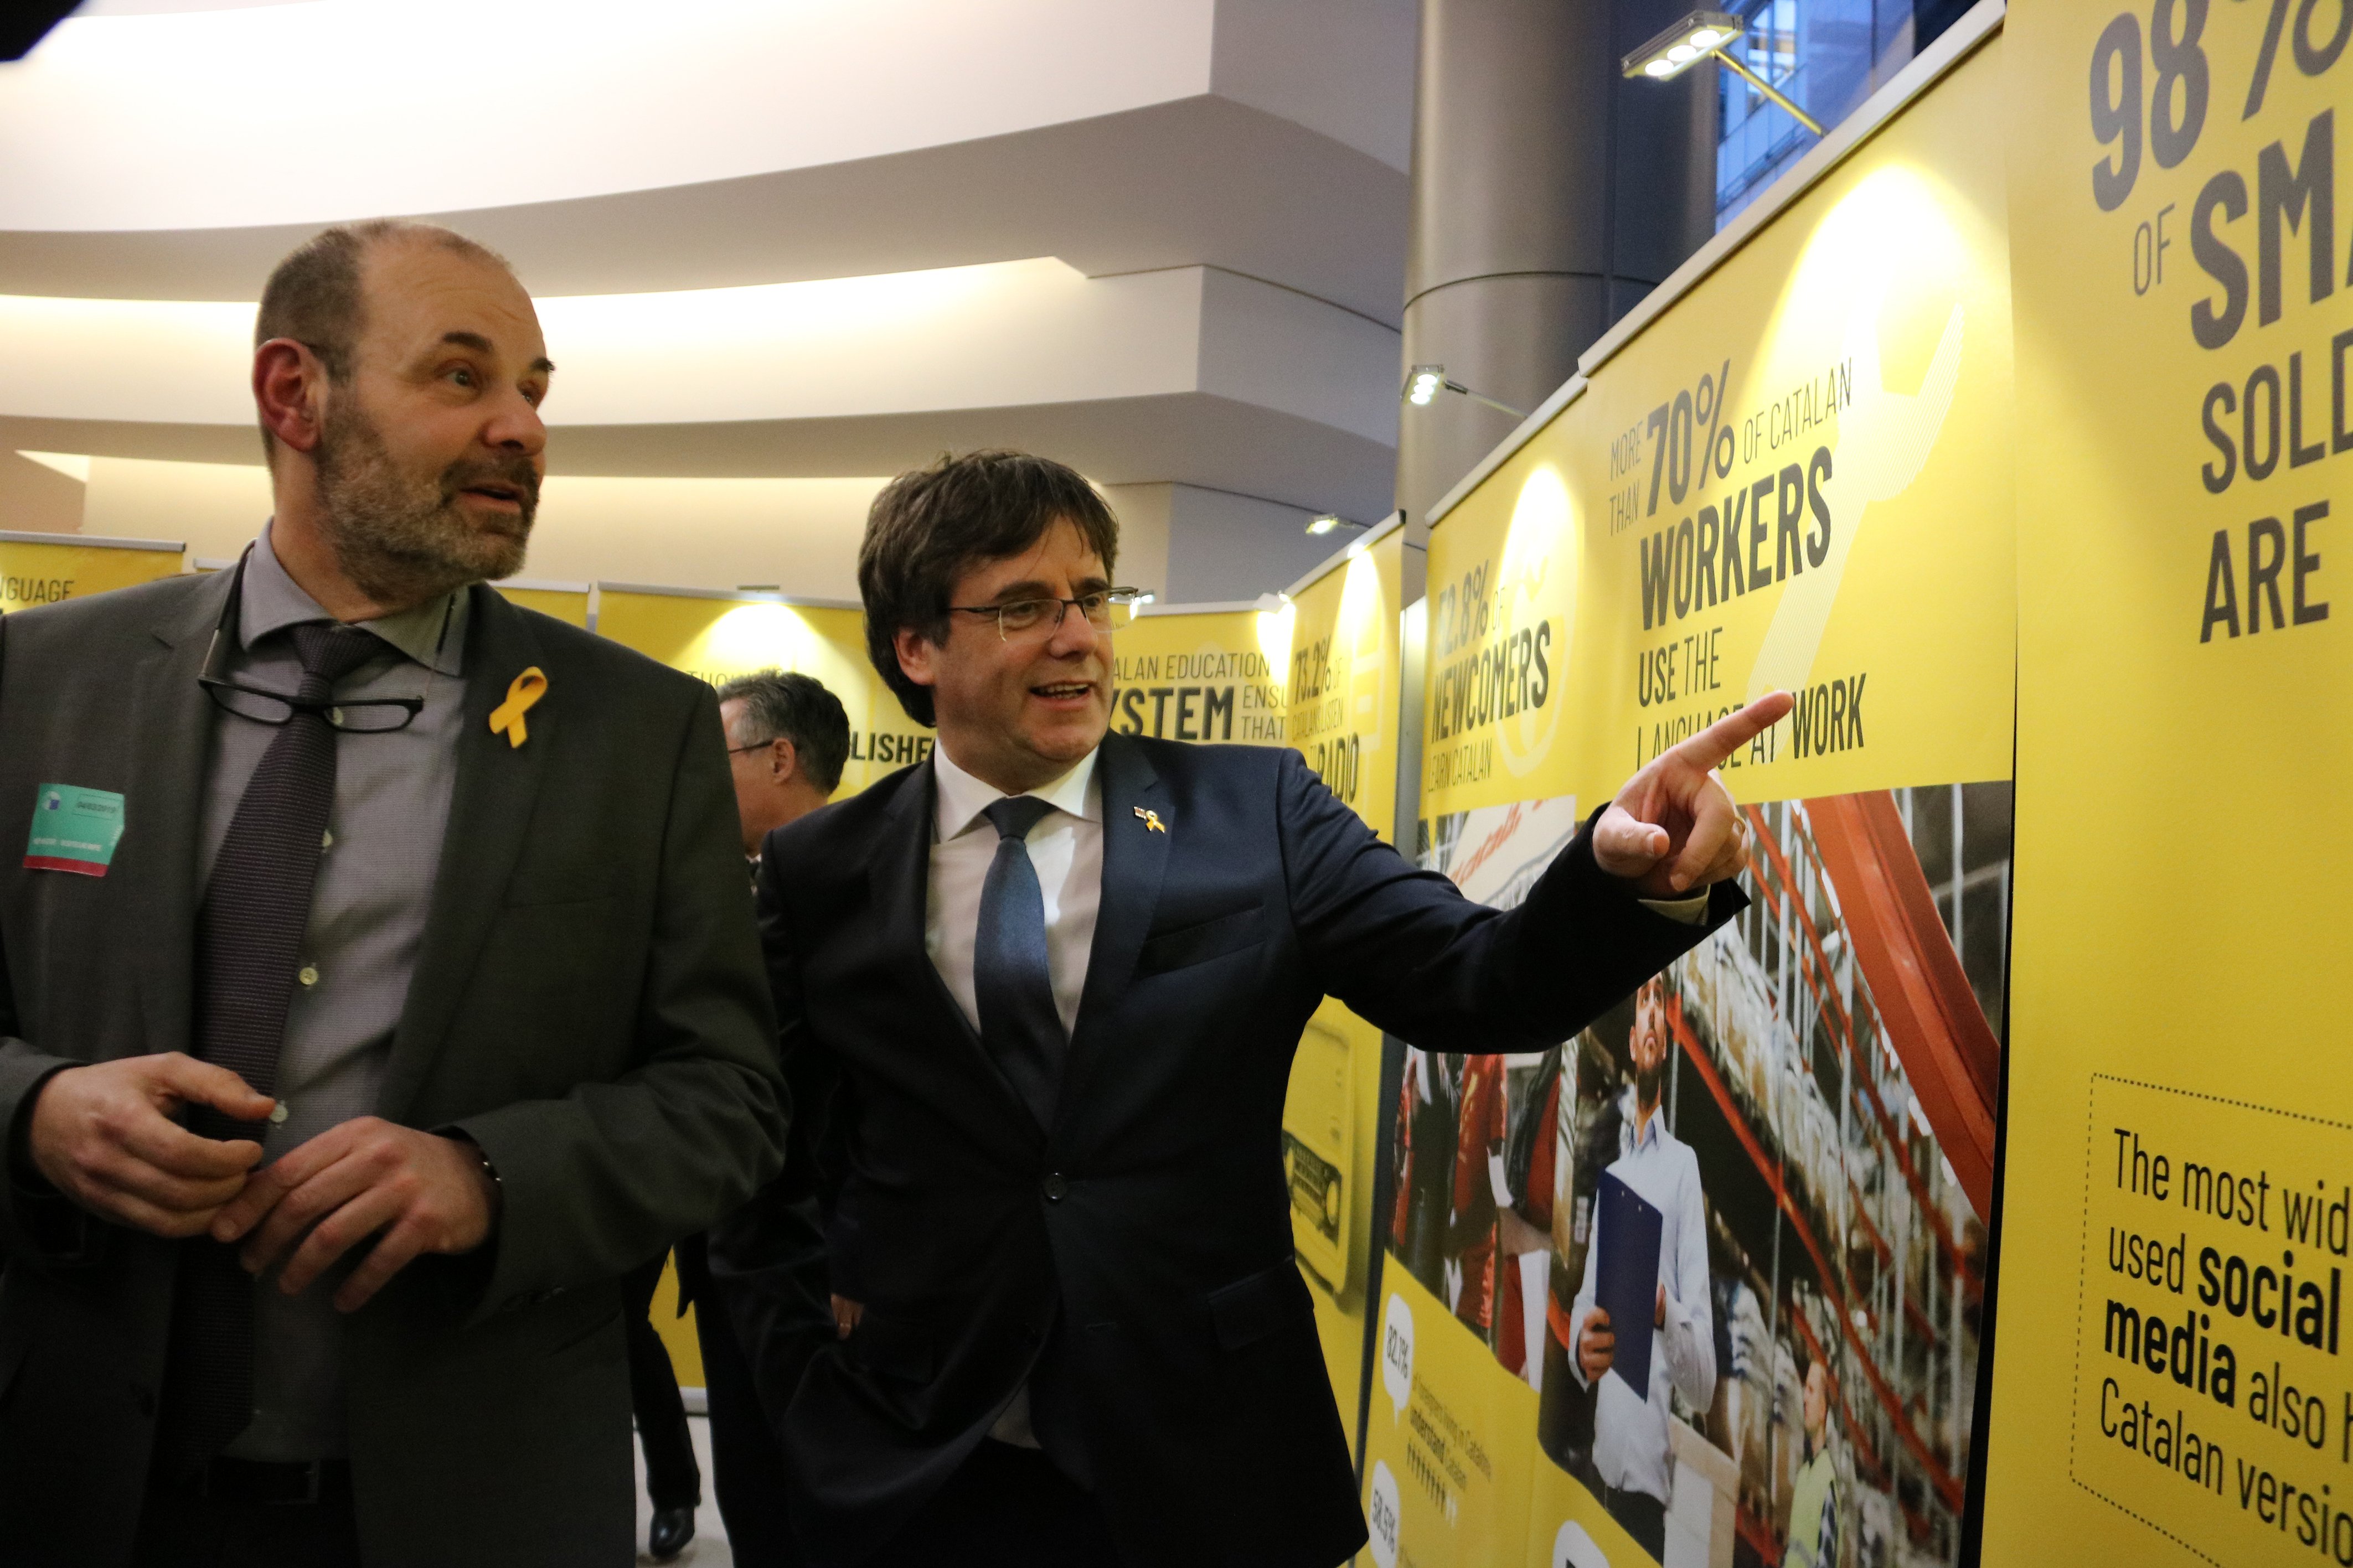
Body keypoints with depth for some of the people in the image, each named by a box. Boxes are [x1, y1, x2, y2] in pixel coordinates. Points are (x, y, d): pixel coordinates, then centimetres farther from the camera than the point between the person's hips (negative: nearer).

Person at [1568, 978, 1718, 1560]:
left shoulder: (1685, 1165, -7)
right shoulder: (1609, 1175, 14)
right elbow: (1583, 1303, 10)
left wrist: (1665, 1311, -32)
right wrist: (1581, 1349, -12)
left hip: (1655, 1473, -6)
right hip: (1601, 1462, 6)